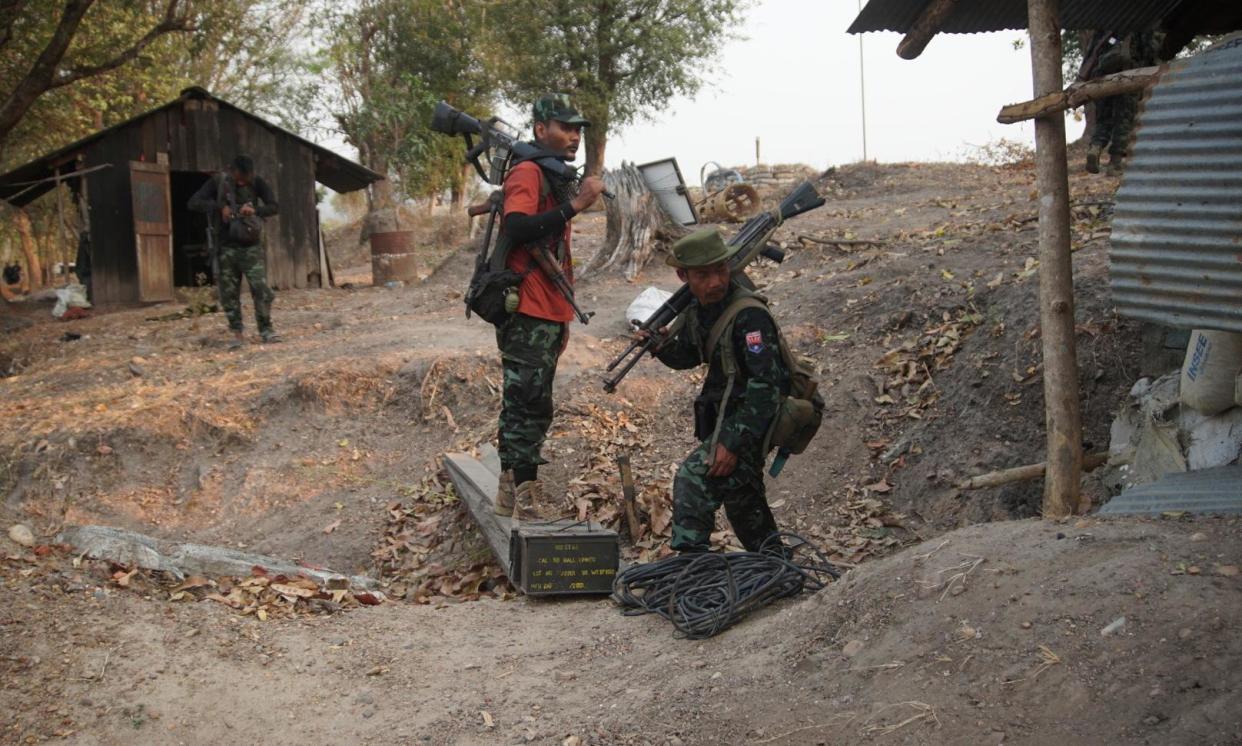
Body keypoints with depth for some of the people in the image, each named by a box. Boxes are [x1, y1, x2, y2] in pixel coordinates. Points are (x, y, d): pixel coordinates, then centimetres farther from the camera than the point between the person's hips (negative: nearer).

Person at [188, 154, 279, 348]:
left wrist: (255, 210, -26)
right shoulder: (218, 182, -4)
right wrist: (220, 207, -23)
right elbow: (194, 203, -9)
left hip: (252, 246, 0)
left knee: (261, 289, -10)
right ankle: (237, 333, 12)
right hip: (227, 247, 1)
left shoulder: (257, 183, -2)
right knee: (229, 293, 3)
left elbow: (273, 207, -7)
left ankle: (266, 329, 0)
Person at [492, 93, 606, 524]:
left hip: (547, 316, 10)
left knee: (526, 405, 13)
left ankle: (510, 495, 20)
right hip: (527, 314, -10)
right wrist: (575, 204, -28)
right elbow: (517, 229, -26)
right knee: (529, 404, -11)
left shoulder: (557, 179, 21)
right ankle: (526, 501, -9)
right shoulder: (527, 173, -9)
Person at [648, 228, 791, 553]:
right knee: (740, 496, 23)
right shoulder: (698, 310, -1)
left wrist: (733, 443, -30)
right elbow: (687, 356, 16)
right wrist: (662, 344, -7)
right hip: (725, 416, 10)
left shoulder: (749, 315, -26)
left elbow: (765, 385, -30)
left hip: (754, 420, -10)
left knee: (693, 478, -22)